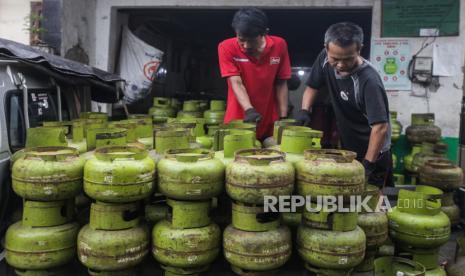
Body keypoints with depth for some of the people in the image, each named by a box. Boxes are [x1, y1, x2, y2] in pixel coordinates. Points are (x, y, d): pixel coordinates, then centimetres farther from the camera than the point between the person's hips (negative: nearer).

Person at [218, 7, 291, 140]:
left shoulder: (279, 45, -6)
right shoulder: (227, 48, -11)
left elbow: (281, 84, -1)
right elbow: (236, 83, -18)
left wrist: (283, 117, -6)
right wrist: (249, 110, -32)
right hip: (238, 122, -1)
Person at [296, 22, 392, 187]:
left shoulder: (369, 80, -31)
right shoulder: (325, 59, -12)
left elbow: (380, 127, -32)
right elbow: (312, 87, 4)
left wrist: (368, 164, -33)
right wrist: (304, 111, -13)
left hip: (371, 153, -6)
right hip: (345, 149, 6)